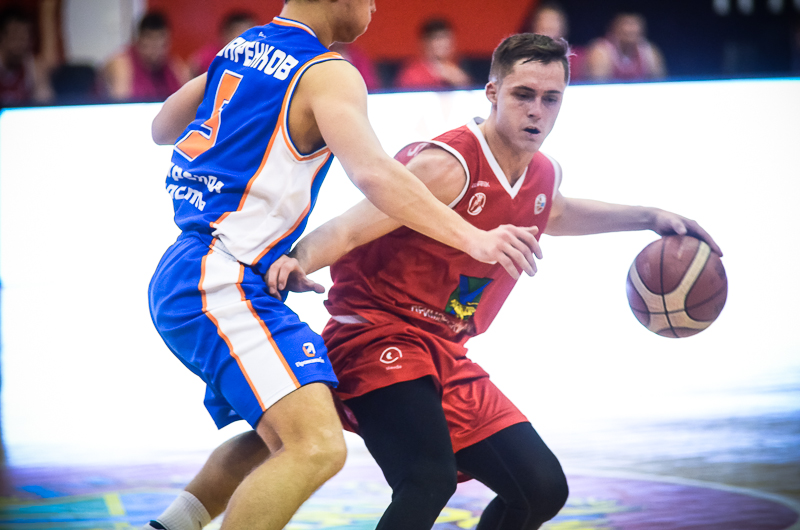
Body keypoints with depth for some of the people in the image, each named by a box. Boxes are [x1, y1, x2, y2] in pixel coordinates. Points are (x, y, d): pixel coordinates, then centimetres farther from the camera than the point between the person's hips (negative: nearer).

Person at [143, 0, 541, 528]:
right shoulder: (329, 74, -10)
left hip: (178, 279, 10)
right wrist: (473, 238, -30)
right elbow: (373, 173, -26)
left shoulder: (241, 50, 15)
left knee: (282, 434, 26)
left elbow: (162, 127, 30)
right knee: (318, 447, -22)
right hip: (217, 283, -10)